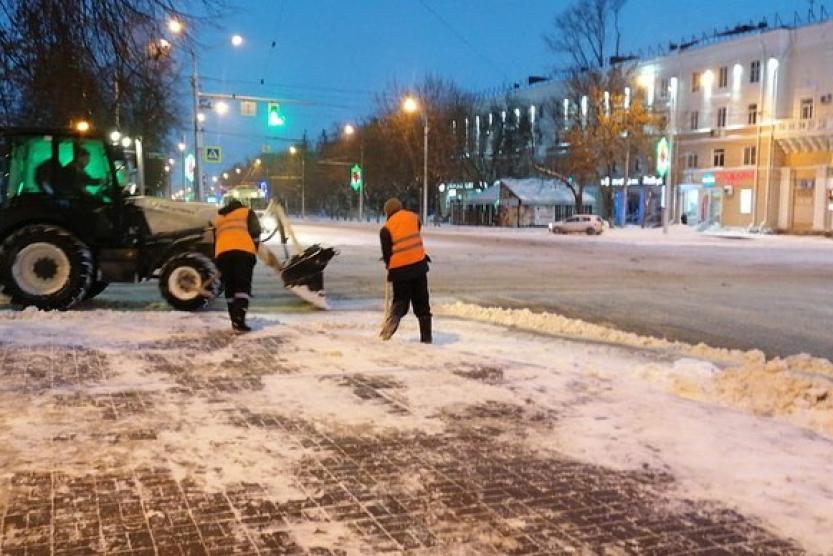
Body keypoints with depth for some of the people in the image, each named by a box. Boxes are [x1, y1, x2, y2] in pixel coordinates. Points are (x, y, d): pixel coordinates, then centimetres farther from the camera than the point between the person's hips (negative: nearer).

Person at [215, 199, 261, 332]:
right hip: (243, 250, -3)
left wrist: (219, 268, 30)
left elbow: (215, 239, 30)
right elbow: (255, 232, 9)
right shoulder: (247, 212, 26)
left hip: (222, 252, 3)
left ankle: (235, 320, 11)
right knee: (243, 286, -6)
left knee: (230, 287, 12)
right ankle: (239, 320, -21)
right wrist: (255, 250, 17)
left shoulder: (219, 218, 36)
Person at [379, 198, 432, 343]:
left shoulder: (386, 229, -6)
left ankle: (386, 333, -7)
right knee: (422, 303, 12)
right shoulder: (414, 217, 3)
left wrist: (389, 264, 18)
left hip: (400, 270, -2)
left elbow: (386, 252, -2)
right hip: (419, 265, 2)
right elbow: (417, 238, 9)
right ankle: (426, 337, 12)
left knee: (400, 303, 12)